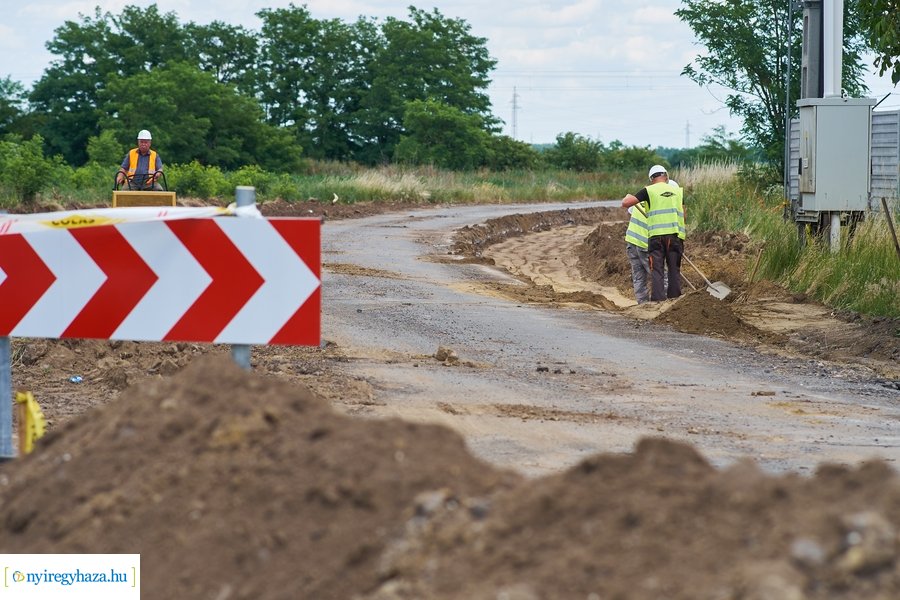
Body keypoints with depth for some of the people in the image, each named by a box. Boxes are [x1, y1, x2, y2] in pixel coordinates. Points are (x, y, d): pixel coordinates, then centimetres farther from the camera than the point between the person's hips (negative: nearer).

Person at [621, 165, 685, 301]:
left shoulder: (649, 191, 3)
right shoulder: (678, 191, 14)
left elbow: (625, 203, -1)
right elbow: (683, 215, 15)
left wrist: (628, 196, 20)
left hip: (656, 235, -2)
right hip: (676, 234, 2)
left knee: (657, 270, -2)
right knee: (674, 269, 9)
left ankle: (658, 299, -12)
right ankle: (675, 298, 6)